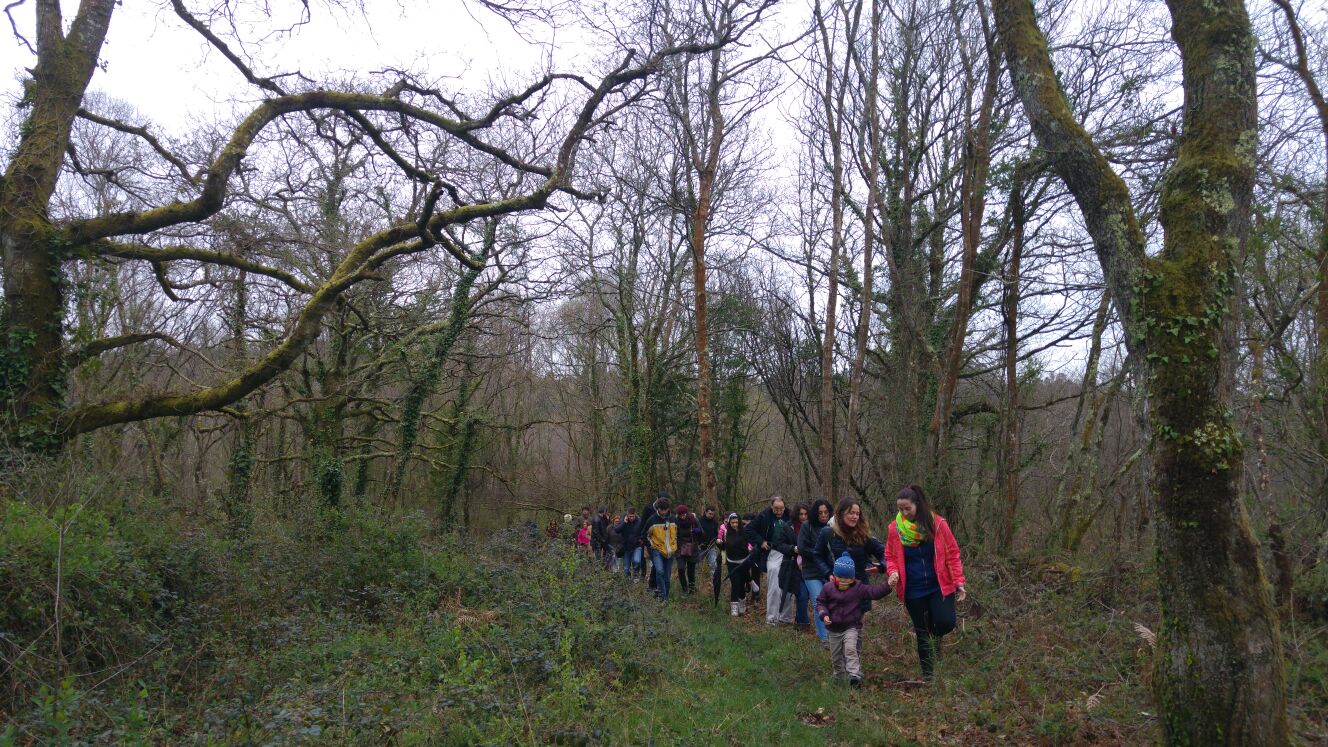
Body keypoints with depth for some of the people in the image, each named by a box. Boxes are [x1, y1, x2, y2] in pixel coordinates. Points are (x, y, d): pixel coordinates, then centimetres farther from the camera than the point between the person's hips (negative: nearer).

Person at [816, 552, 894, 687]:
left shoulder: (858, 588, -8)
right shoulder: (828, 588, -4)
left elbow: (874, 591, -15)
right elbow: (820, 602, 3)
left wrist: (887, 585, -30)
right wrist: (824, 614, -15)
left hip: (852, 627, -3)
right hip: (834, 629, 3)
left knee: (851, 649, -24)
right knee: (836, 656, 14)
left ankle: (854, 675, -26)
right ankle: (839, 677, 35)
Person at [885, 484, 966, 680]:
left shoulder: (937, 524, -8)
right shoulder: (895, 528, -3)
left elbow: (952, 554, -3)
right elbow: (890, 556, 9)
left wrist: (959, 583, -7)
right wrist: (893, 572, -12)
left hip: (940, 586, -1)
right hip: (913, 590, 1)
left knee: (946, 622, -18)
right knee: (922, 633, 7)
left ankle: (935, 637, 19)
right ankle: (928, 675, 23)